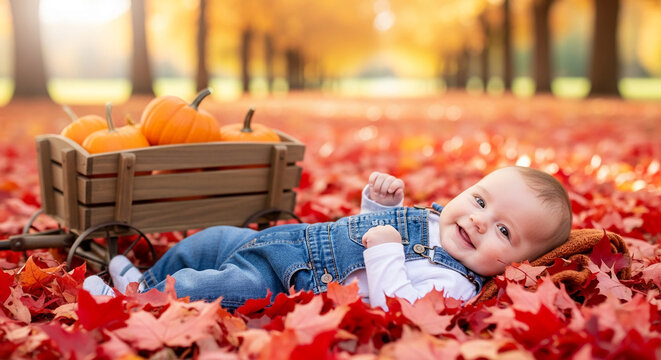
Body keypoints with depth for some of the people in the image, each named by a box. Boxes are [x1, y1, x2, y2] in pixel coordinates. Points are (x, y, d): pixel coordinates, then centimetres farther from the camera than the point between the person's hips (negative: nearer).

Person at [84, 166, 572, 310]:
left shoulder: (453, 283, -20)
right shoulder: (433, 216, 6)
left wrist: (385, 253, -33)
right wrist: (383, 199, 2)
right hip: (291, 240, 8)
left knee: (238, 288, -27)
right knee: (215, 238, 14)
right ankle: (147, 282, 37)